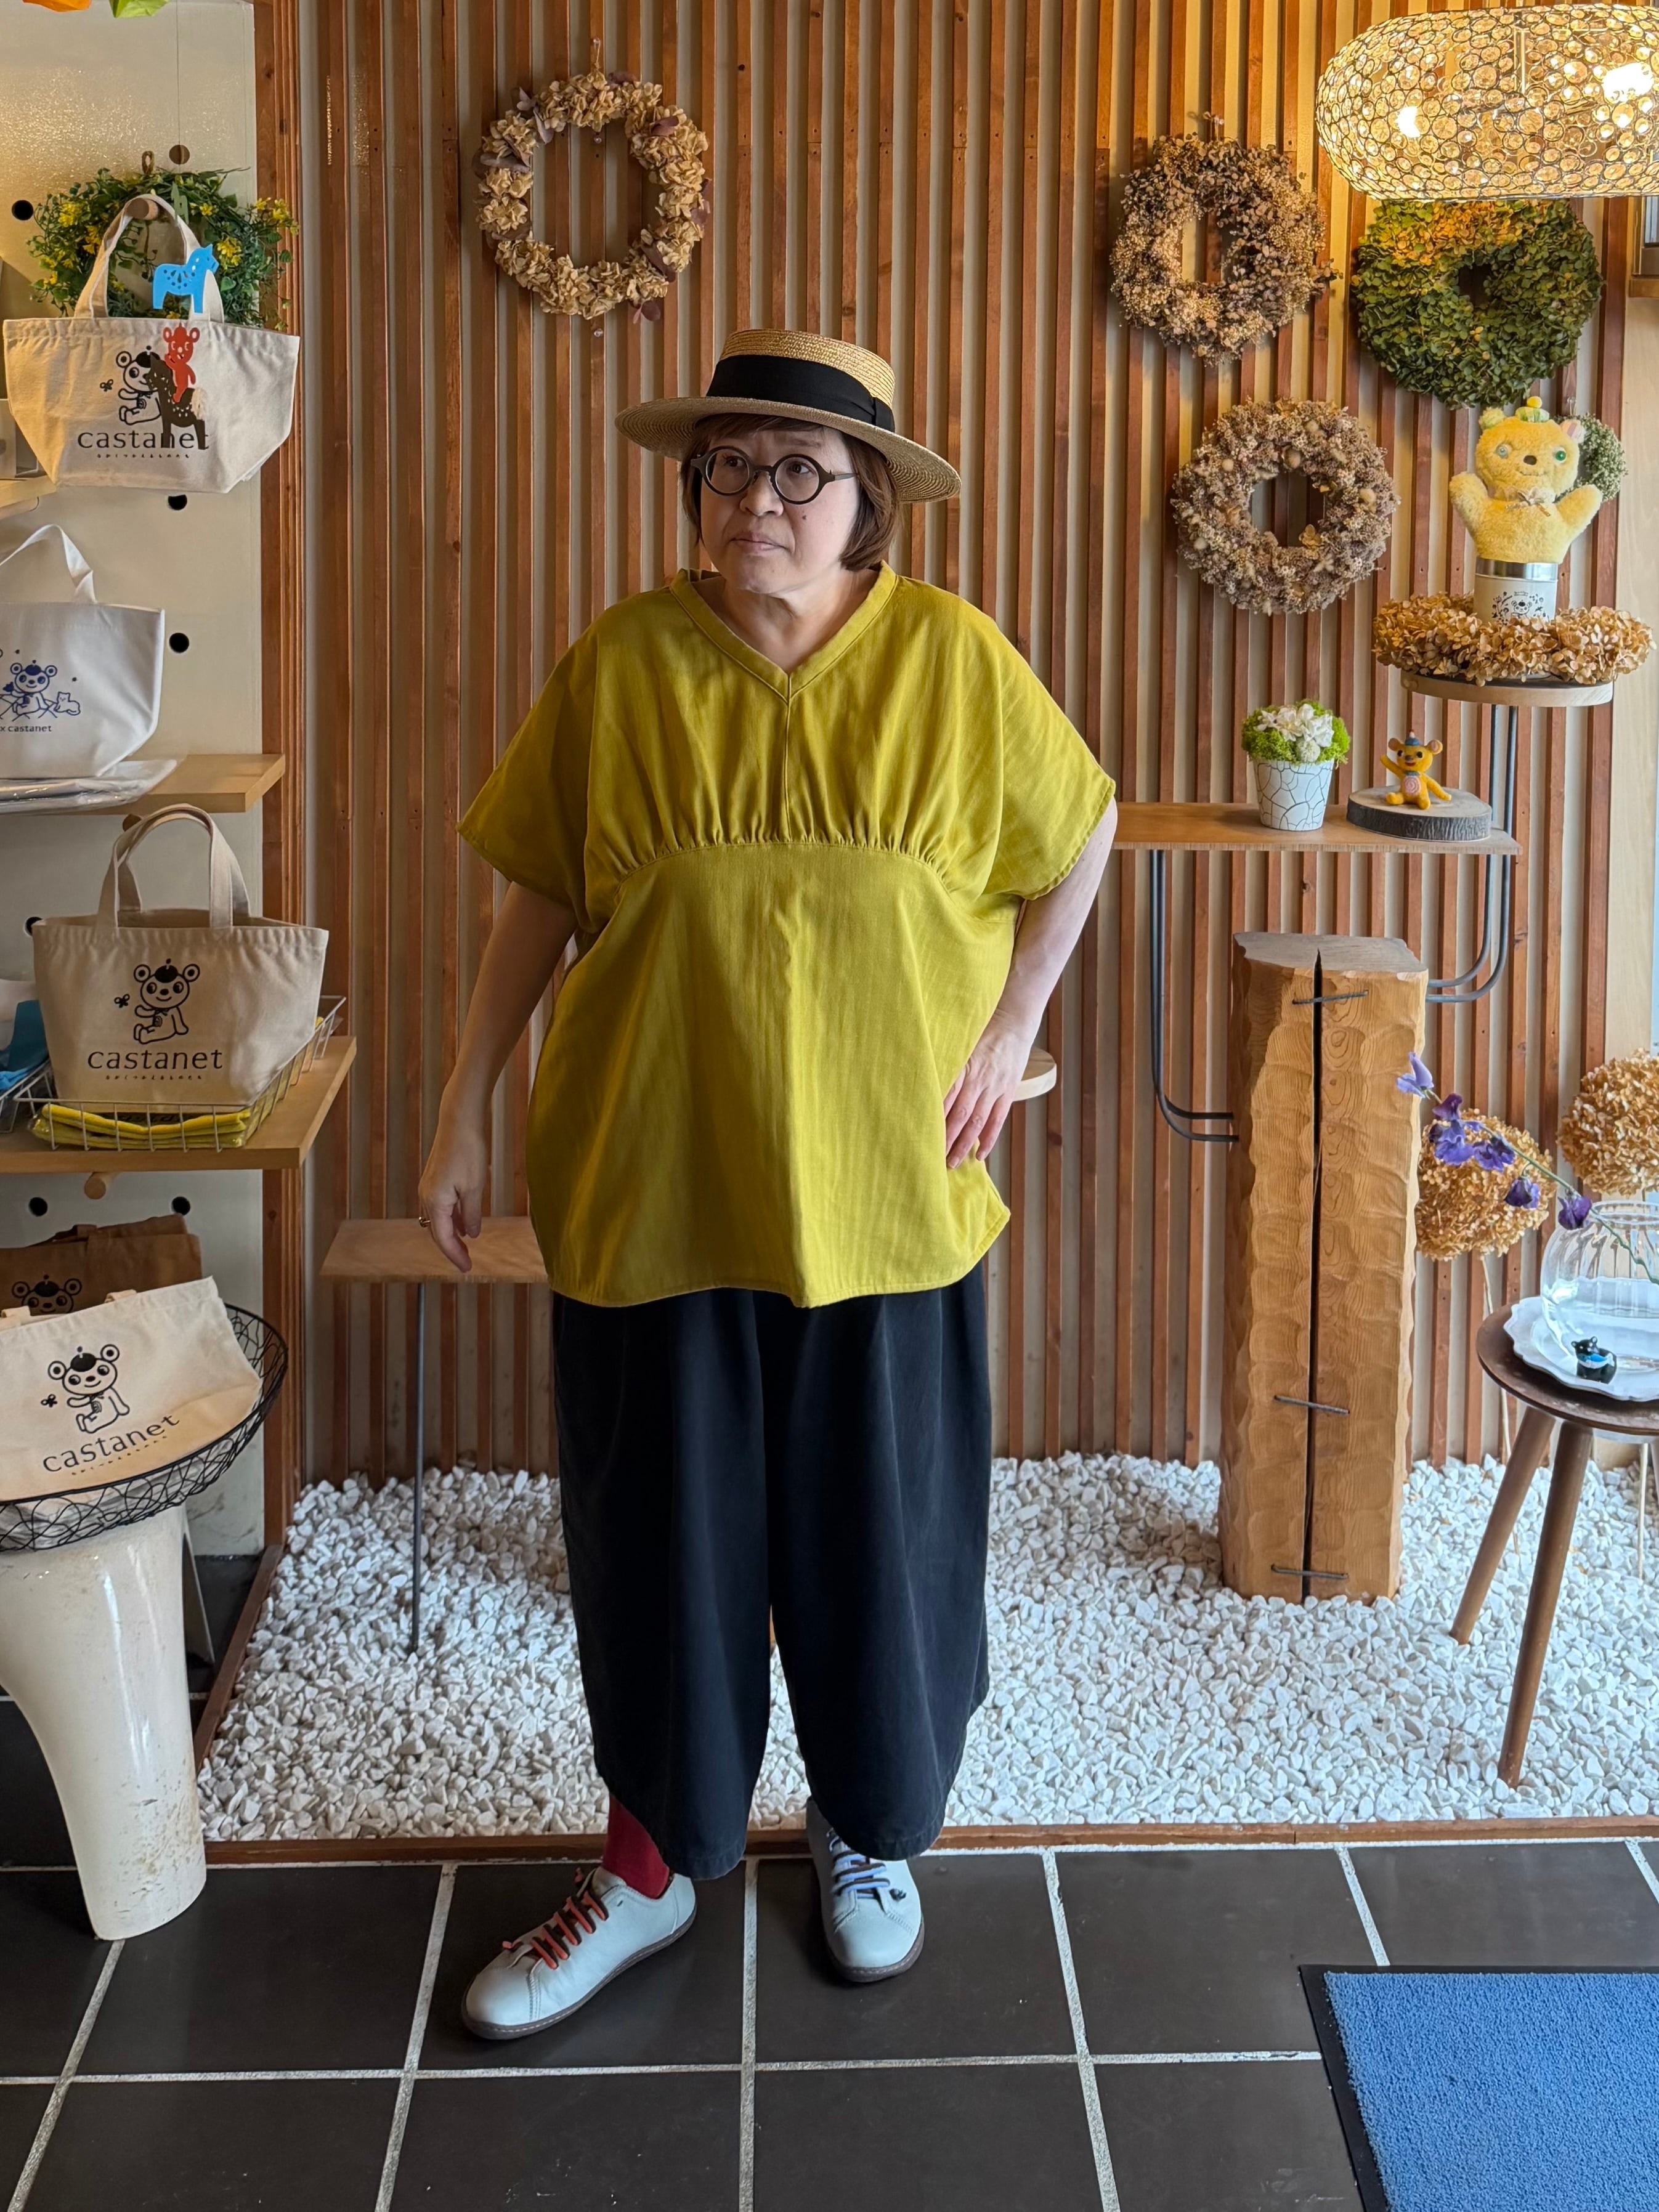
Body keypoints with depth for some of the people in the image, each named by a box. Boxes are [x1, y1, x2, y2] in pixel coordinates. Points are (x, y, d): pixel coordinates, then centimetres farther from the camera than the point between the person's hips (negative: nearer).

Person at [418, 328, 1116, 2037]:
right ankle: (656, 1853, 30)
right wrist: (463, 1111, 1)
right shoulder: (620, 664, -5)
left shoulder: (953, 659, -6)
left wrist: (1012, 1025, 3)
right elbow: (539, 899, 2)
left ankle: (870, 1827, 36)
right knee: (659, 1529, 10)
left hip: (883, 1188, 0)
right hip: (651, 1178, 0)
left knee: (880, 1527, 12)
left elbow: (1082, 832, 9)